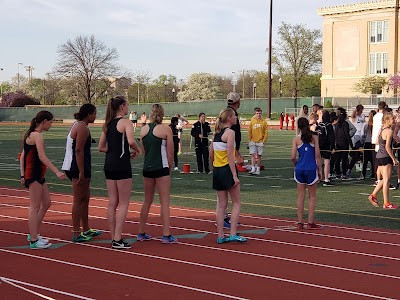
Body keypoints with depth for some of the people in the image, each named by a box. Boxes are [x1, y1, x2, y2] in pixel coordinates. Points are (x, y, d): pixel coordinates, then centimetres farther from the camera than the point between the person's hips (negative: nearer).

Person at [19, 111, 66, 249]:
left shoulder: (31, 134, 15)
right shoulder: (37, 135, -15)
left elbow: (23, 156, 16)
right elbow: (42, 157, -25)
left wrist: (23, 175, 16)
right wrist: (57, 172, -30)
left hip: (38, 174, 10)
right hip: (34, 175, -10)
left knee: (46, 203, 16)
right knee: (35, 207, -6)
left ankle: (34, 234, 23)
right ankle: (33, 240, -1)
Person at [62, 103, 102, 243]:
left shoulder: (75, 125, 16)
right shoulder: (83, 127, -15)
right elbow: (79, 150, -22)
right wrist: (81, 172, -23)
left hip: (71, 167, 10)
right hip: (78, 168, -10)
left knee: (85, 198, 18)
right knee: (79, 200, -4)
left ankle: (86, 230, 27)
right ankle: (76, 234, 2)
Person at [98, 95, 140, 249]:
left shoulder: (108, 124, 13)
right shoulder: (125, 122, -9)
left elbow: (101, 147, 14)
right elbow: (131, 141, -26)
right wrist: (136, 151, -7)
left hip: (109, 165, 7)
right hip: (122, 165, -7)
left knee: (112, 203, 11)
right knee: (123, 203, 0)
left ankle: (114, 238, 15)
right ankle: (118, 239, -3)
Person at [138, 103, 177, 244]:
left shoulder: (144, 129, 7)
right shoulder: (165, 129, -7)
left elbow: (143, 151, 12)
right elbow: (170, 153, -5)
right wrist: (169, 168, 8)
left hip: (147, 168, 5)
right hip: (161, 168, -5)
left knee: (147, 201, 16)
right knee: (165, 202, -1)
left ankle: (141, 233, 22)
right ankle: (166, 235, -3)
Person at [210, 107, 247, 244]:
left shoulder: (216, 133, 11)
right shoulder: (230, 132, -11)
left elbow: (211, 153, 14)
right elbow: (230, 155, -17)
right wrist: (234, 175, -18)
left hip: (217, 171, 7)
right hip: (228, 169, -7)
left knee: (221, 204, 11)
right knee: (236, 203, 4)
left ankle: (220, 236, 11)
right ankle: (233, 234, -2)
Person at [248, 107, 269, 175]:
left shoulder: (264, 122, -1)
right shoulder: (252, 121, 1)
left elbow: (266, 132, 1)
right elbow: (249, 131, 6)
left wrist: (264, 141, -4)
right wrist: (249, 139, 1)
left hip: (260, 142, 0)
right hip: (253, 141, 1)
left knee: (259, 156, 5)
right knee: (253, 155, -6)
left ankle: (258, 170, 11)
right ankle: (253, 169, -7)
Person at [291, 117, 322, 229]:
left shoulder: (296, 139, 0)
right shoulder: (314, 137, -3)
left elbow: (293, 157, -4)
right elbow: (317, 155, -4)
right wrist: (319, 170, 4)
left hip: (299, 169, 2)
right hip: (311, 169, -2)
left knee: (300, 196, 10)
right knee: (312, 196, 8)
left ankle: (300, 222, 11)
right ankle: (310, 222, 6)